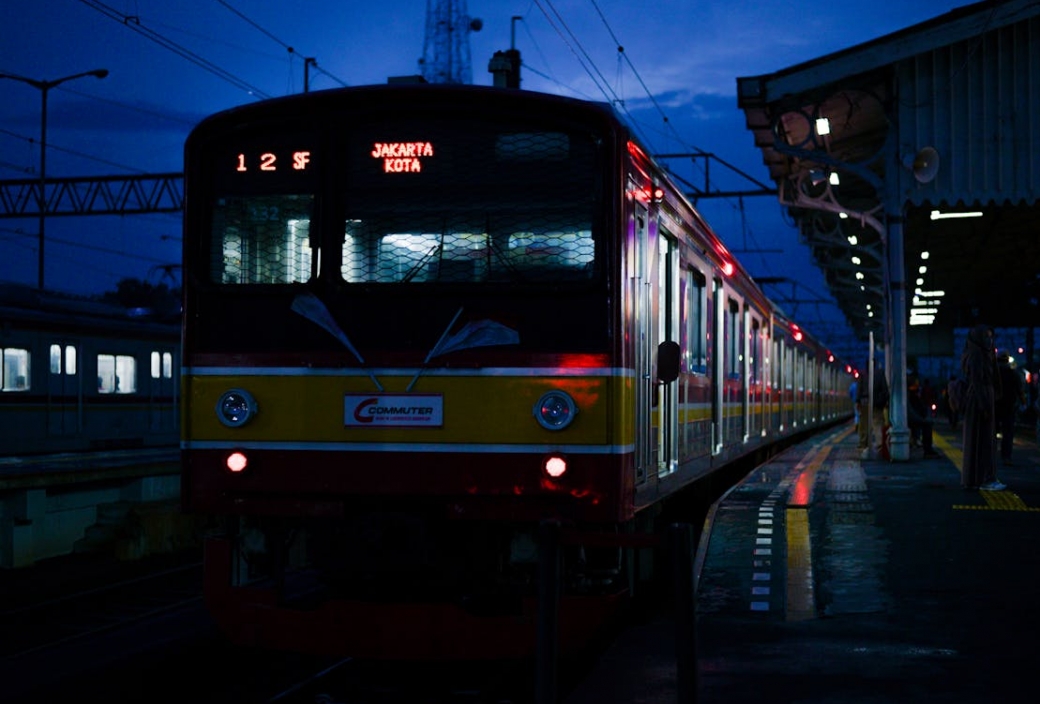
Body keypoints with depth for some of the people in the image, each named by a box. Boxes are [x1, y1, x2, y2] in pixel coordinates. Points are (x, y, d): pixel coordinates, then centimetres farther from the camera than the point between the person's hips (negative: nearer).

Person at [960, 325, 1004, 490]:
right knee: (981, 440, -8)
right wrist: (985, 406, -23)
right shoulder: (975, 355, -14)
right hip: (979, 401, -10)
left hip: (984, 400, 10)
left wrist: (989, 404, 20)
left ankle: (974, 477, 13)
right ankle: (983, 479, -6)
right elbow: (976, 381, -20)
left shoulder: (982, 355, 16)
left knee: (985, 439, 11)